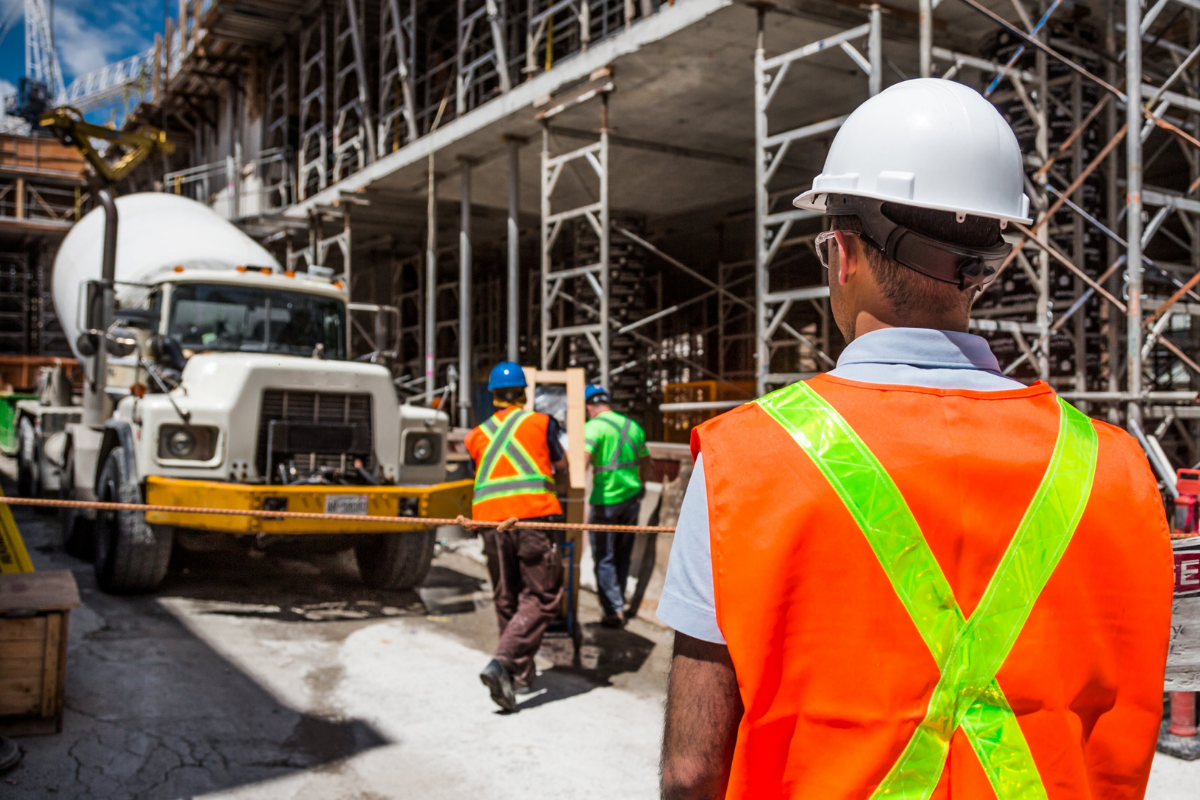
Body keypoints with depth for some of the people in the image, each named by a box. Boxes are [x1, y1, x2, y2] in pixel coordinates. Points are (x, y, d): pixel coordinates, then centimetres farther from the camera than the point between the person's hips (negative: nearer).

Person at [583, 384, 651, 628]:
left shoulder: (594, 426, -9)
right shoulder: (633, 426, 11)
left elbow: (583, 460, -22)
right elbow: (645, 464, 18)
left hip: (606, 500, -6)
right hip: (632, 498, 6)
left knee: (604, 558, 3)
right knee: (622, 555, 18)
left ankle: (614, 611, 0)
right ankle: (619, 602, 28)